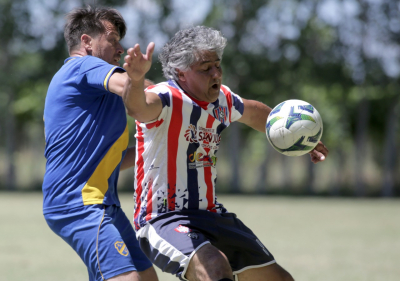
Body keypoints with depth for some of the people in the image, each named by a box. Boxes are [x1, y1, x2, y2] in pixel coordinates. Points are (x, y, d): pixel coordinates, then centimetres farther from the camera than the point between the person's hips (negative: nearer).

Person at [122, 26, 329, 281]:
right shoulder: (166, 99, -17)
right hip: (163, 219, -9)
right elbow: (138, 107, -42)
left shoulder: (222, 99, 7)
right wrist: (136, 80, -64)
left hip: (212, 216, 9)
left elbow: (254, 112, 31)